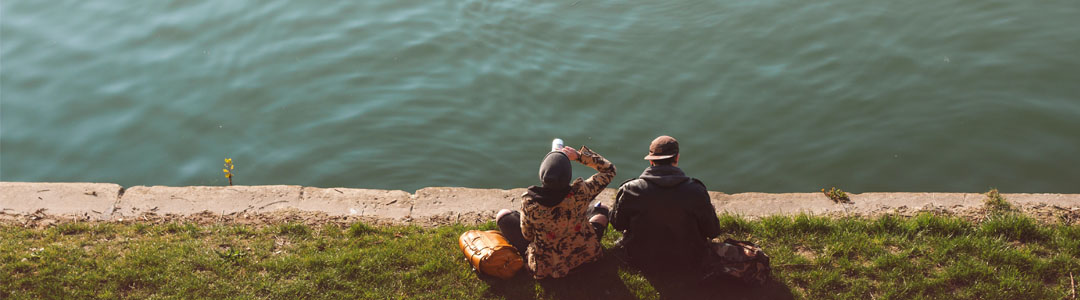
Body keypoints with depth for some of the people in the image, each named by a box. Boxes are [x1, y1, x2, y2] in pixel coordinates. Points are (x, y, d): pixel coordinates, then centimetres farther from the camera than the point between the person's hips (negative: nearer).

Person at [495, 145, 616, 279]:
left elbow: (527, 235, -9)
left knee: (503, 215, 15)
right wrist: (579, 155, -12)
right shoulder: (580, 193, -30)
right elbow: (610, 170, -12)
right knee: (602, 210, 26)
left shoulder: (529, 203, -30)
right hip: (583, 257, 1)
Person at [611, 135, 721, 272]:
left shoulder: (630, 190, -18)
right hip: (686, 264, 0)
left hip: (640, 261, 0)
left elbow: (617, 224, -1)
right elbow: (713, 232, -7)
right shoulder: (696, 192, -19)